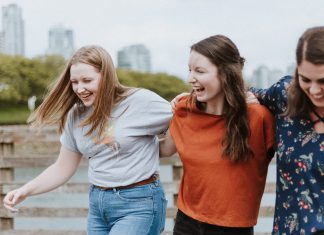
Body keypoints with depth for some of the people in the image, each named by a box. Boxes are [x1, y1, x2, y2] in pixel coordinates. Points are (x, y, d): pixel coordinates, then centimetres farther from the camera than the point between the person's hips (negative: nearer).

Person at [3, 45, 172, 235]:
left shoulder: (141, 101, -13)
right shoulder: (76, 116, 4)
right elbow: (62, 169, 10)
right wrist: (25, 191, 0)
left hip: (139, 205, -6)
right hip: (97, 204, 6)